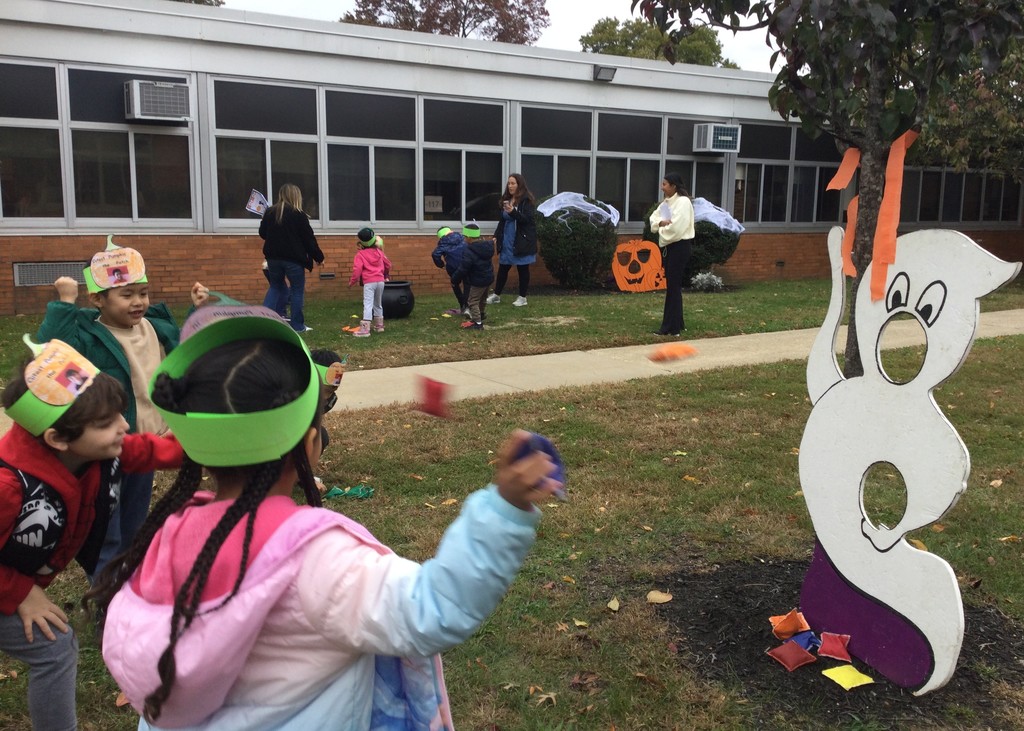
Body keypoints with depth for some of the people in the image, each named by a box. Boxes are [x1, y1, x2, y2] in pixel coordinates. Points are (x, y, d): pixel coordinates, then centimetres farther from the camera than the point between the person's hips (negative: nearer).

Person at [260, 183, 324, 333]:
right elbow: (309, 239, -8)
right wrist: (319, 257, 1)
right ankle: (297, 325, 8)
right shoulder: (299, 215, -11)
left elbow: (262, 234, 13)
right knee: (297, 290, 7)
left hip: (273, 258, 5)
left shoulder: (270, 212, 3)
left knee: (276, 287, 20)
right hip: (294, 259, -5)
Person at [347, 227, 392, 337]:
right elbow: (388, 264, 22)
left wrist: (352, 281, 0)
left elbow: (357, 270, -13)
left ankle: (365, 329, -19)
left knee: (368, 305, -12)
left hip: (369, 282, -6)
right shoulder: (378, 252, 13)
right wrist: (386, 275, 39)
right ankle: (379, 325, 31)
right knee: (378, 304, 22)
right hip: (380, 281, 6)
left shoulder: (360, 255, -6)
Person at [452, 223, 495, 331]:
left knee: (473, 301, 0)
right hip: (488, 278, 9)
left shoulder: (469, 252, -25)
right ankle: (481, 316, 47)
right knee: (482, 299, 27)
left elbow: (462, 269, -22)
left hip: (478, 281, -9)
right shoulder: (486, 246, 2)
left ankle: (478, 323, -1)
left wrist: (455, 280, -9)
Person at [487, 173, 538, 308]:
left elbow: (527, 219, -19)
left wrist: (513, 211, -32)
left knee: (523, 269, 3)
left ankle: (522, 297, 11)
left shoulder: (527, 200, -9)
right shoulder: (506, 199, 10)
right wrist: (496, 235, 7)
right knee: (503, 268, 10)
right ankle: (496, 295, 20)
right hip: (507, 240, 6)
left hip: (522, 241, -6)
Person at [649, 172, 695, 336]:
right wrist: (661, 223, -12)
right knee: (672, 285, 13)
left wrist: (662, 230, -6)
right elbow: (653, 219, 9)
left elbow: (676, 227, -23)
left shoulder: (683, 202, -14)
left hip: (679, 246, -9)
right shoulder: (665, 202, 14)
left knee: (674, 286, -6)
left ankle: (671, 327, -2)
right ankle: (677, 323, 22)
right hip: (668, 246, 9)